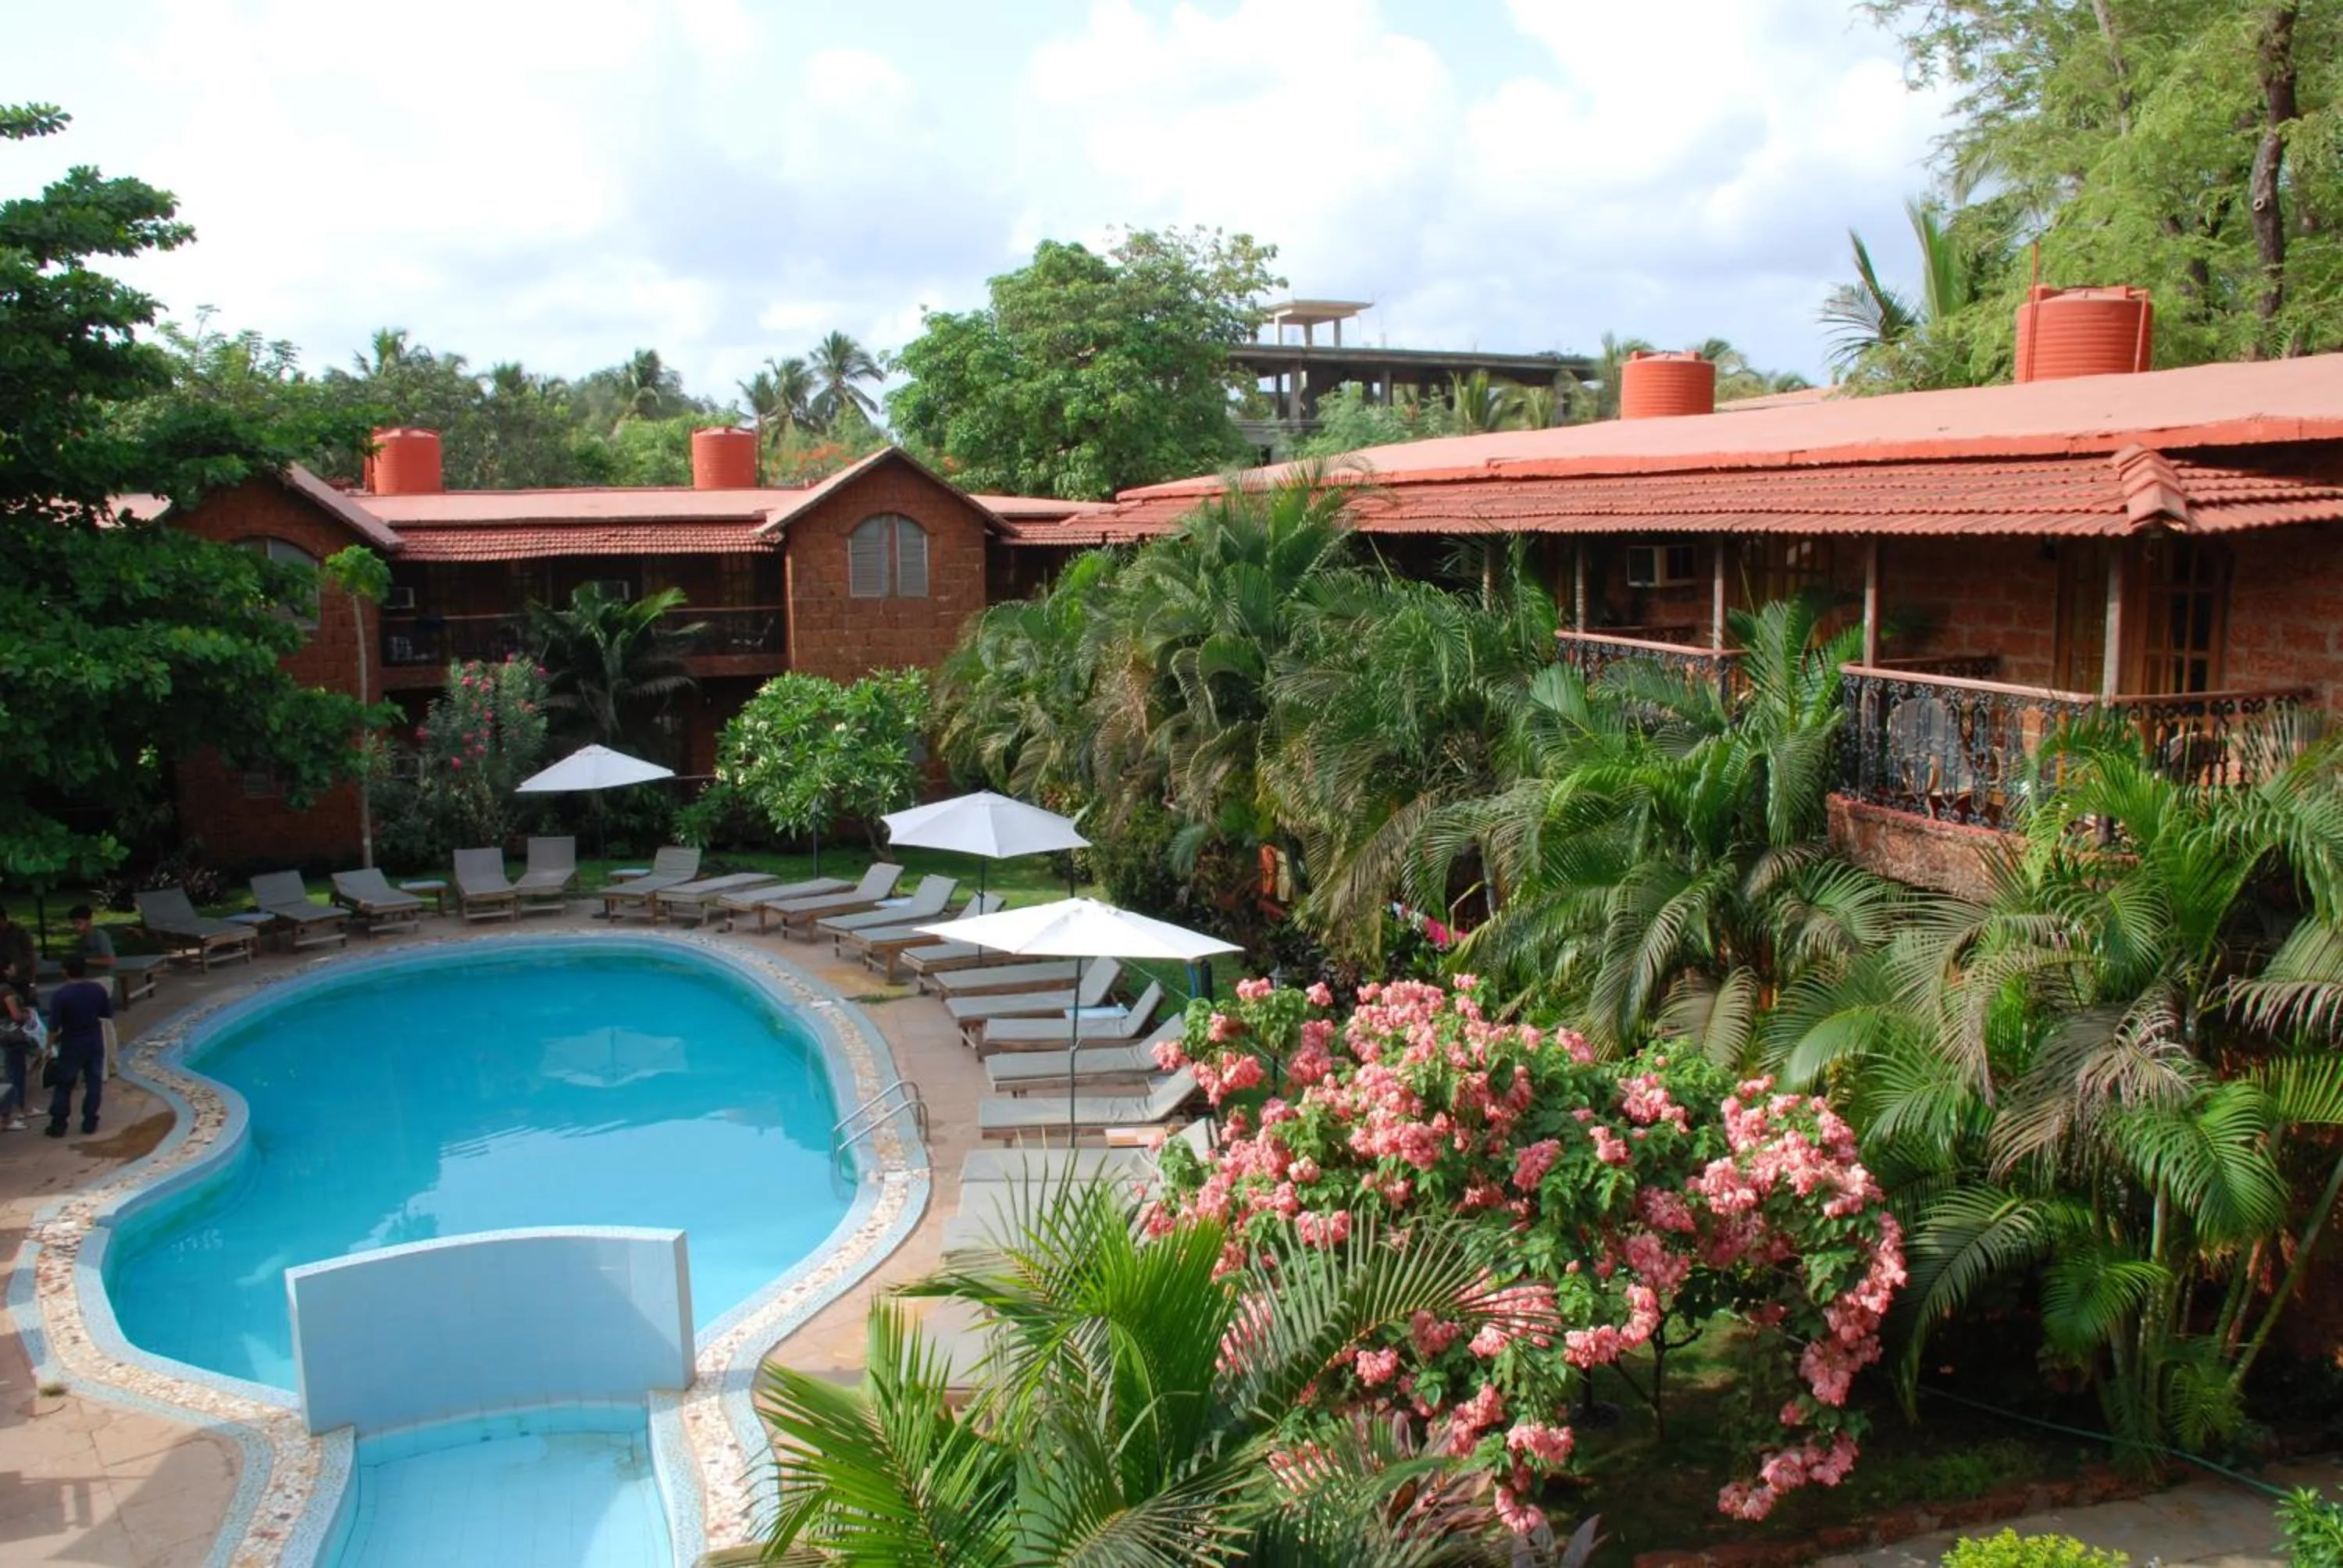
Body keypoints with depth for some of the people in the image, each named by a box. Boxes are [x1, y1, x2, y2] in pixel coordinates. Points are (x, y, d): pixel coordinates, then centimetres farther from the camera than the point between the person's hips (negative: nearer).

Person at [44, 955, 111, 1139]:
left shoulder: (60, 995, -17)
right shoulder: (99, 990, -6)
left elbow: (54, 1026, -15)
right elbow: (108, 1014, 6)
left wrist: (50, 1046, -4)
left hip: (71, 1046, -3)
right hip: (95, 1045, 3)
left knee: (64, 1086, 9)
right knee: (94, 1083, 10)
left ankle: (58, 1125, 12)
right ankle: (89, 1122, 12)